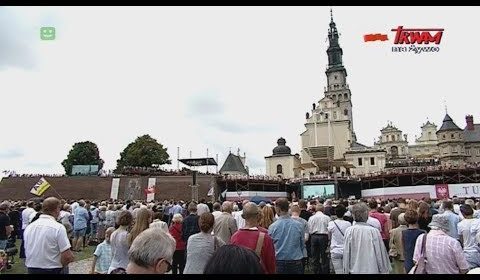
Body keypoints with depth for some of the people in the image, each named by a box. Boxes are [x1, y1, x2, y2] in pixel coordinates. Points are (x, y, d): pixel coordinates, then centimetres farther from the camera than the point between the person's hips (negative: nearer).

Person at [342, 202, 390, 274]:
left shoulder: (349, 231, -9)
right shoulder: (374, 231, -12)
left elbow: (346, 253, -3)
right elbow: (380, 253, -5)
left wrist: (346, 271, 7)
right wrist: (384, 271, 7)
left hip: (355, 270, 1)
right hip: (372, 270, -1)